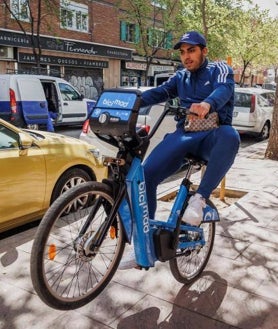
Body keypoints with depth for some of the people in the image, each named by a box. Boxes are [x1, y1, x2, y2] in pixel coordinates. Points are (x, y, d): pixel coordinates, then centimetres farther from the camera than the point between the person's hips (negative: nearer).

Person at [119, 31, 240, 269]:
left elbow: (224, 89, -18)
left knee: (229, 136, -41)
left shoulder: (220, 69, 5)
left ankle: (199, 198, -27)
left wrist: (207, 104, -42)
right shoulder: (181, 77, 21)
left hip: (213, 135, -3)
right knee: (146, 173, -18)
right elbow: (159, 93, 6)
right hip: (185, 135, 4)